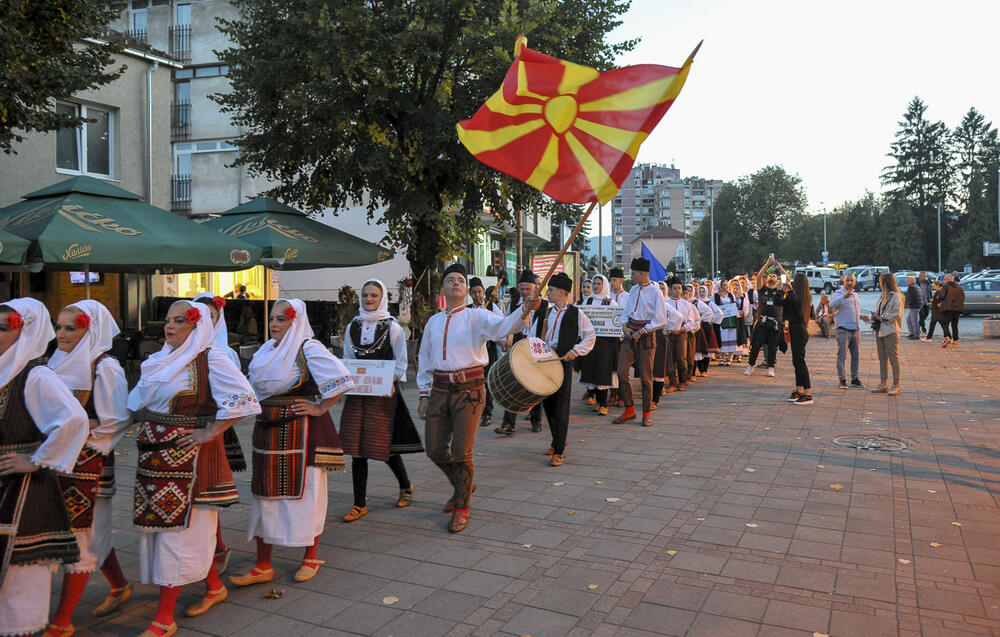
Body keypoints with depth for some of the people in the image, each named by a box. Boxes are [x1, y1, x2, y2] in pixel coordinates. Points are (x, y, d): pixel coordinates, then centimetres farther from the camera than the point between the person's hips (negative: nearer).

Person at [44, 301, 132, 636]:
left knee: (78, 535, 1)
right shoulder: (62, 362, 9)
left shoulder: (104, 367, -13)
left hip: (87, 463, -8)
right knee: (90, 530, 17)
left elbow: (119, 419, -15)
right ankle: (119, 586, 35)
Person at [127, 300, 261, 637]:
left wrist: (210, 433, -18)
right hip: (153, 455, 7)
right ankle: (214, 587, 32)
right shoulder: (160, 360, 12)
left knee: (177, 528, -3)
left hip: (187, 456, -7)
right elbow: (139, 403, 25)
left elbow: (242, 398, -19)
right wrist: (146, 431, 9)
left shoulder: (211, 359, -10)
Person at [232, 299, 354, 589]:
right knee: (264, 494, 9)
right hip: (268, 432, 7)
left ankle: (310, 558, 21)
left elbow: (342, 379, -19)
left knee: (304, 494, 3)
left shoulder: (308, 349, -11)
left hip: (301, 432, -7)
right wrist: (262, 411, 14)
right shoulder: (266, 351, 11)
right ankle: (263, 565, 19)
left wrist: (321, 408, -16)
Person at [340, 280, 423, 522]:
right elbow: (348, 360, 17)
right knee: (357, 447, 2)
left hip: (384, 392, -4)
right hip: (357, 391, 4)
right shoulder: (352, 327, 11)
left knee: (384, 444, 1)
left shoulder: (392, 327, -2)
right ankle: (359, 504, 12)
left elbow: (401, 362, -1)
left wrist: (391, 383, -15)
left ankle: (406, 486, 30)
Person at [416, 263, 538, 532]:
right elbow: (424, 360, 18)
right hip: (439, 391, 5)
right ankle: (462, 485, 37)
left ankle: (462, 508, 16)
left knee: (461, 452, -4)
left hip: (469, 391, -4)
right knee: (435, 450, 8)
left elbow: (503, 327, -20)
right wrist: (424, 394, 11)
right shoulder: (433, 322, 14)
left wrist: (525, 309, -39)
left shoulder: (476, 316, 0)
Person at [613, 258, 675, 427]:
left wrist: (641, 331, -14)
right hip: (630, 335, 6)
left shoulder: (655, 292, -8)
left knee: (645, 376, 1)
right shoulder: (633, 290, 10)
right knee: (622, 371, -1)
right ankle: (629, 409, 12)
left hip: (646, 337, -6)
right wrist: (624, 326, -1)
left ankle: (647, 413, 15)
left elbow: (661, 320, -10)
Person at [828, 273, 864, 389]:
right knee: (842, 356, -6)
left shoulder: (855, 294, 18)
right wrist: (844, 296, -43)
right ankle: (842, 380, -2)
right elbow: (832, 304, -30)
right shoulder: (838, 293, -7)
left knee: (856, 356, 10)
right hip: (843, 329, -7)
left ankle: (855, 379, 19)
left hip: (856, 330, 7)